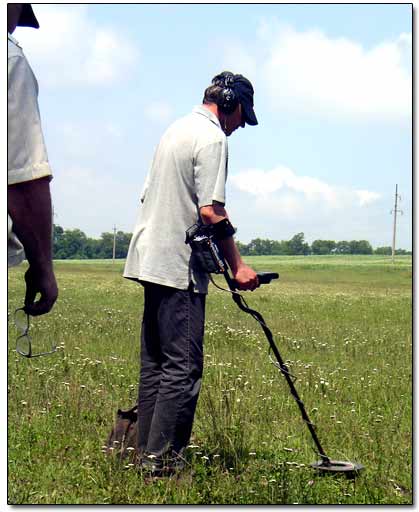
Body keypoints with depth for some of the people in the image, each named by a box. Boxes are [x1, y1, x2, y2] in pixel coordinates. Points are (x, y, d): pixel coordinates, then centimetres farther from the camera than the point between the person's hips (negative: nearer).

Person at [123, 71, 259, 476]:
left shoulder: (176, 129, 19)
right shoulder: (212, 137, -10)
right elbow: (211, 211, -18)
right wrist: (237, 266, -13)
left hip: (150, 260, 10)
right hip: (179, 268, -10)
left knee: (155, 362, 13)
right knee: (183, 366, -7)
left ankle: (146, 451, 18)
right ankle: (161, 458, -7)